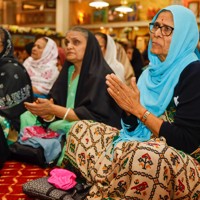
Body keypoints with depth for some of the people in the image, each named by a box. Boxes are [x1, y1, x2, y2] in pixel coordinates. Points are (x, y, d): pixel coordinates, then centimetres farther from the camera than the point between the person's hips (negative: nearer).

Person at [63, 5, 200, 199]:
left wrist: (138, 109, -19)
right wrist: (127, 106, -12)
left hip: (181, 161, -7)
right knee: (81, 129, 6)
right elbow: (133, 127, 10)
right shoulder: (151, 70, 8)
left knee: (146, 156, -41)